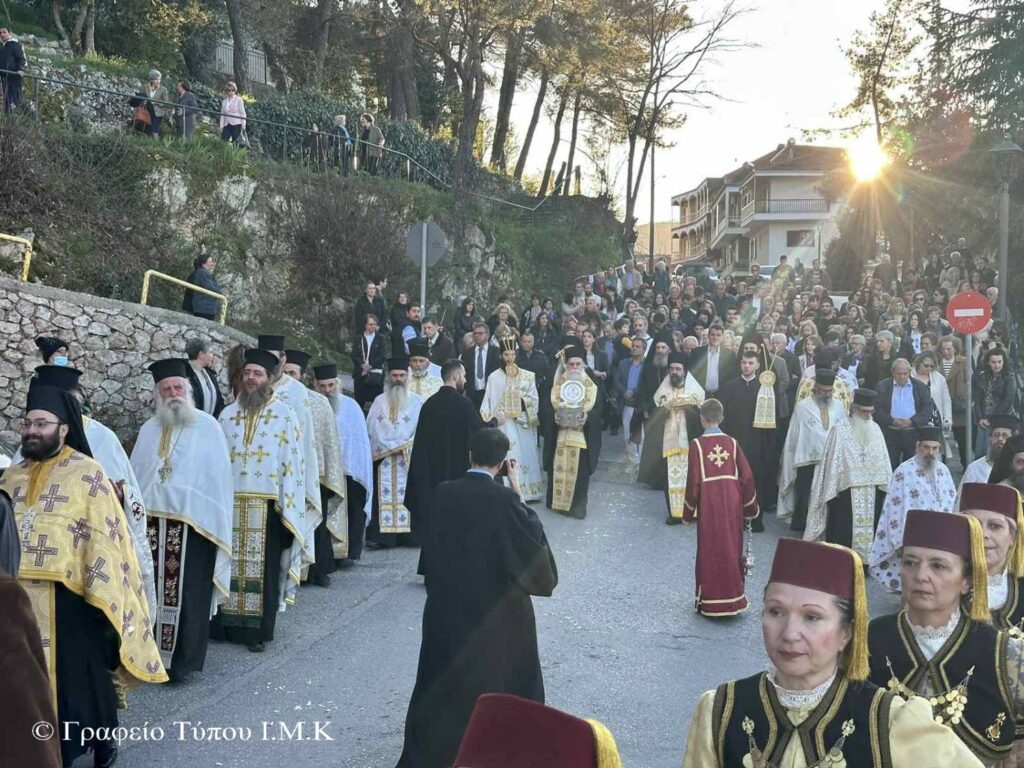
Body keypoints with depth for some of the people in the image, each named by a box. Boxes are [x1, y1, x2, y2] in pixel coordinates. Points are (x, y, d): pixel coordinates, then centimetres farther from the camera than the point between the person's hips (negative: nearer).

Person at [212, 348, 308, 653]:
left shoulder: (285, 416, -1)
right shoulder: (227, 415, 11)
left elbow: (292, 463, -4)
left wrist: (288, 507, -9)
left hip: (267, 505, -3)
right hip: (229, 503, 3)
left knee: (262, 567, 0)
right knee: (230, 564, 7)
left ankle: (257, 630, 8)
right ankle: (226, 624, 16)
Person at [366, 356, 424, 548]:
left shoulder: (417, 402, 7)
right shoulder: (379, 401, 12)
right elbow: (371, 428, 7)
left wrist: (406, 446, -10)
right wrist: (391, 447, -3)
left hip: (410, 459, -1)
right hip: (383, 459, 2)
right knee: (384, 496, -3)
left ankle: (412, 533, -2)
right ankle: (382, 536, -4)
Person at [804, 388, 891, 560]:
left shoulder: (875, 429, 8)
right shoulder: (840, 429, -6)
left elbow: (883, 459, 11)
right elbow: (832, 461, -6)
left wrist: (885, 485, 6)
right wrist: (832, 490, -9)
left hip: (872, 491, 5)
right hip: (846, 490, -5)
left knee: (868, 530, 10)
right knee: (843, 535, -2)